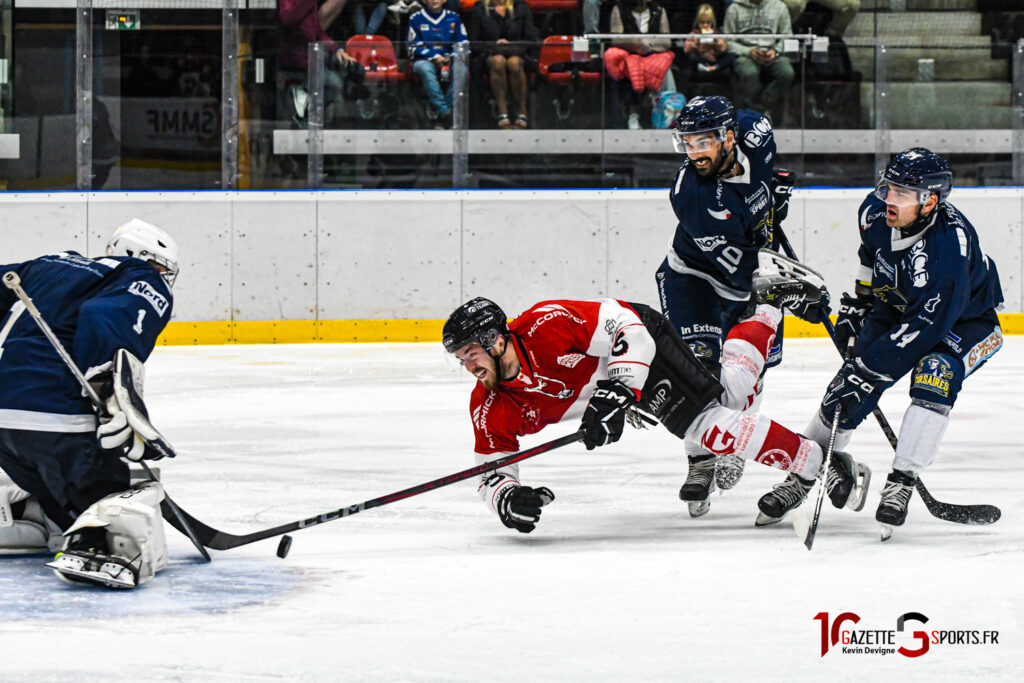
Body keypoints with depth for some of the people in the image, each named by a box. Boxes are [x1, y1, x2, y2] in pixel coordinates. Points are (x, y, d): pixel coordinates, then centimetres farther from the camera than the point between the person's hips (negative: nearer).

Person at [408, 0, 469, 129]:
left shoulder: (453, 18, 15)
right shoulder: (416, 19, 9)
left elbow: (463, 43, 11)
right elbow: (414, 47, 3)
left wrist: (452, 57, -10)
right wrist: (434, 57, -12)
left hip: (449, 59, 2)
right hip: (425, 60, -2)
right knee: (425, 69, -39)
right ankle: (444, 112, -46)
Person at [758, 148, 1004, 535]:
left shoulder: (950, 245, -40)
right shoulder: (876, 211, -19)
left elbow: (926, 326, -39)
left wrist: (869, 369, -39)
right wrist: (857, 304, 10)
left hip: (964, 319, -6)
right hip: (896, 308, 6)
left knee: (935, 372, -33)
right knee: (849, 389, -4)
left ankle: (901, 484, -28)